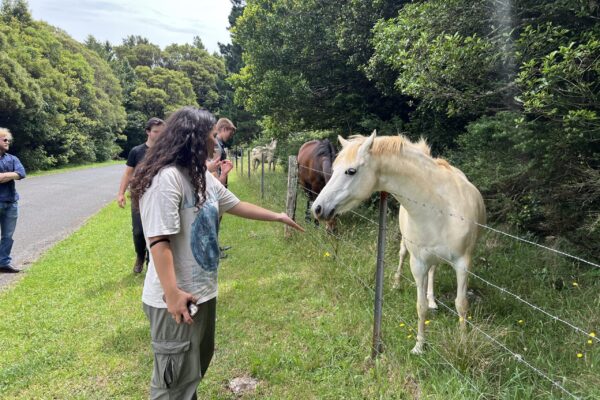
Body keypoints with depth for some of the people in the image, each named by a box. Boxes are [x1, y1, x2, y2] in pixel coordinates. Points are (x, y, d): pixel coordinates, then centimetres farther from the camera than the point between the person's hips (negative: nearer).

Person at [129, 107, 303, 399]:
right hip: (177, 297, -10)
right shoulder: (166, 179, -23)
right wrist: (172, 294, -31)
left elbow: (235, 205, 20)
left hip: (203, 290, 10)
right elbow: (158, 240, -27)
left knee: (197, 363, 26)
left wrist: (276, 216, 25)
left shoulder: (203, 176, 7)